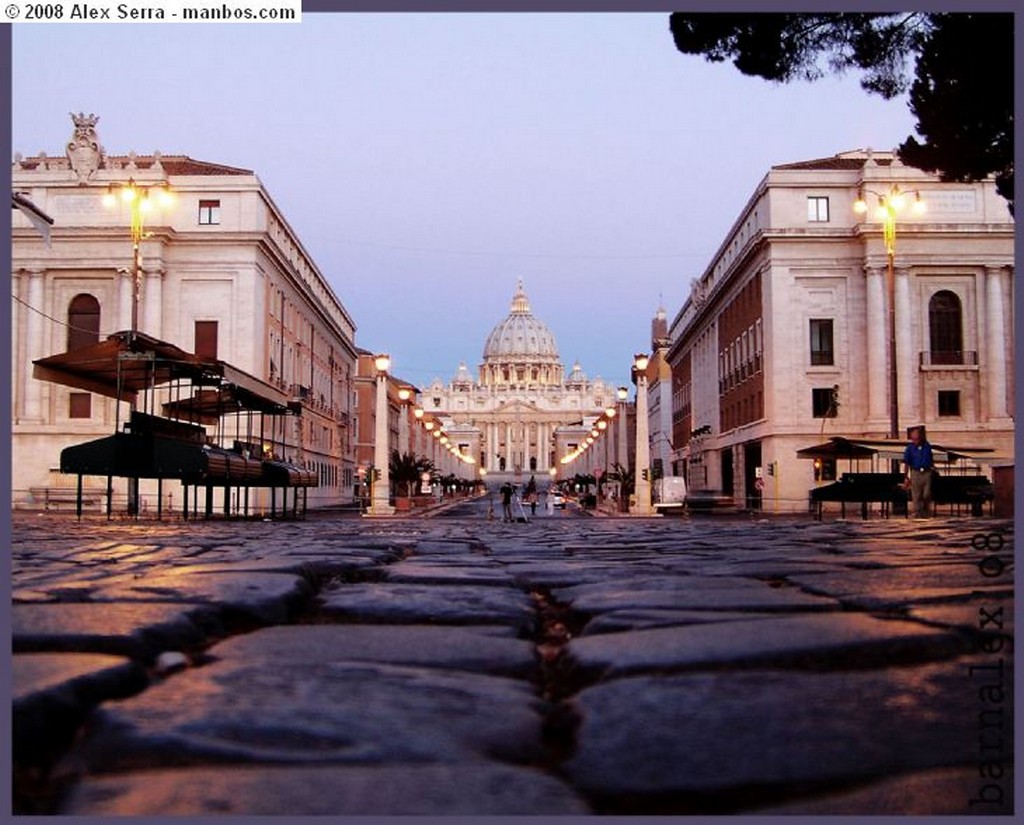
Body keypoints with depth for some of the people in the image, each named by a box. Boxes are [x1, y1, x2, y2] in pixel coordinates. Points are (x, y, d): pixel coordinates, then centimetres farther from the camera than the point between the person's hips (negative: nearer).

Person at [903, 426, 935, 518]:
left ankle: (926, 513, 20)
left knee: (927, 495, 1)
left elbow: (931, 459, 17)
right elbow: (906, 463, -2)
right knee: (916, 496, -1)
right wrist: (906, 477, -4)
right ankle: (917, 514, 4)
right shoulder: (910, 448, -3)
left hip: (927, 472, 2)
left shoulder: (927, 446, 4)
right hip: (915, 473, -2)